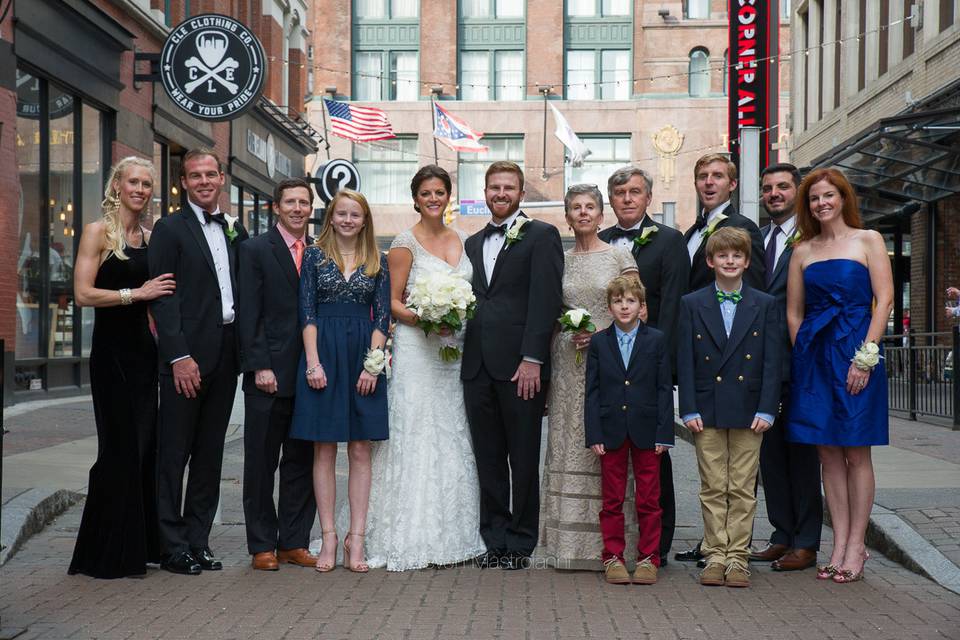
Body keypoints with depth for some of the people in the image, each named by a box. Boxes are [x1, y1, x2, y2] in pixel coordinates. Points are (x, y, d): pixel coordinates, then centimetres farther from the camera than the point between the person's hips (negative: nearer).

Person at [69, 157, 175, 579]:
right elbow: (82, 294, -13)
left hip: (144, 349, 6)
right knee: (120, 448, -4)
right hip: (111, 350, -6)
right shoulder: (98, 232, -4)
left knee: (145, 447, 7)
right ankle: (105, 553, 6)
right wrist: (135, 293, -16)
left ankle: (139, 544, 17)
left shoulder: (151, 237, 14)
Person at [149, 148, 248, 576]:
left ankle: (198, 541, 19)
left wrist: (244, 349, 7)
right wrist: (179, 356, -17)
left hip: (225, 357, 6)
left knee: (210, 453, 11)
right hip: (188, 356, -6)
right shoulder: (170, 229, -3)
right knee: (174, 454, 0)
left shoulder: (236, 230, 15)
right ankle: (173, 548, 6)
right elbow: (161, 297, -9)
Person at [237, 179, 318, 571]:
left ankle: (294, 542, 17)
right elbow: (248, 314, -6)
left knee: (302, 462, 8)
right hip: (269, 374, -4)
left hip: (309, 374, 4)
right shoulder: (255, 250, 0)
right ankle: (262, 546, 12)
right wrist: (260, 367, -13)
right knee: (261, 462, 4)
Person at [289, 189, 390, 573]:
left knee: (360, 450, 2)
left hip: (364, 357, 1)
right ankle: (329, 537, 6)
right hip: (324, 354, -1)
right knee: (324, 450, 1)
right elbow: (307, 312, 1)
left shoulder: (377, 261, 9)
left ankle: (356, 538, 6)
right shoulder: (315, 256, 6)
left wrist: (372, 364, -6)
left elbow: (382, 315, 5)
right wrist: (313, 362, -9)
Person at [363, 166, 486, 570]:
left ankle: (450, 536, 14)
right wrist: (422, 318, -20)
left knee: (452, 440, 7)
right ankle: (411, 539, 0)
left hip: (455, 352, 6)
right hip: (416, 351, -6)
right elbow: (392, 302, -5)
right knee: (415, 438, -6)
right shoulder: (405, 244, -4)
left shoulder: (461, 240, 13)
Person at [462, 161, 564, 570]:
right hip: (477, 366, 6)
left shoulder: (541, 236, 0)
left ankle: (521, 543, 12)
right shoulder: (472, 244, 19)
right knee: (488, 458, 9)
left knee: (523, 458, 3)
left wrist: (532, 359, -16)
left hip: (520, 366, -5)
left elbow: (545, 301, -9)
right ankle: (495, 539, 18)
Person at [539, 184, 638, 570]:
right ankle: (572, 542, 7)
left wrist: (601, 335, -12)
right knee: (569, 448, 2)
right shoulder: (559, 261, 11)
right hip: (568, 365, 3)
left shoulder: (620, 256, 3)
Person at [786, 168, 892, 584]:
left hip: (856, 351, -3)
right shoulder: (802, 251, 12)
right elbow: (793, 312, 13)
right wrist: (803, 357, 2)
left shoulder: (868, 241, 3)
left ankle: (855, 547, 6)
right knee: (828, 453, 4)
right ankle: (839, 545, 9)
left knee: (856, 452, 0)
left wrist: (865, 356, -12)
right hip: (814, 355, 4)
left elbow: (884, 299, -4)